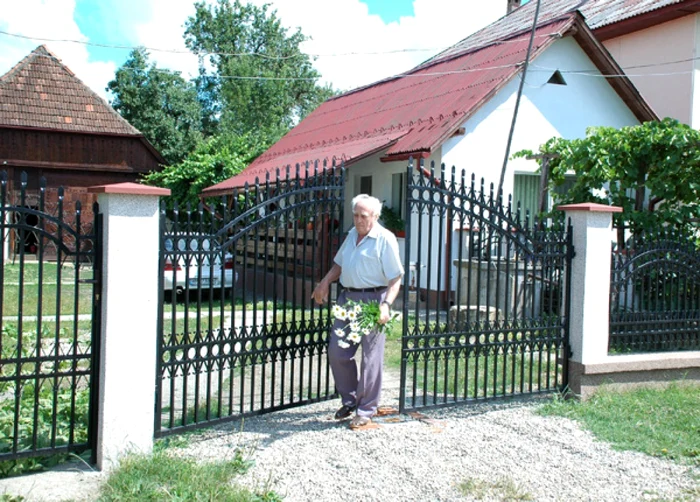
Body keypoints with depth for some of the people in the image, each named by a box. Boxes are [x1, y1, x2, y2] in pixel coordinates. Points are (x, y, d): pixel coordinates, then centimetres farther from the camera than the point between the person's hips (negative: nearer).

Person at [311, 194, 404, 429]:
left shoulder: (385, 239, -9)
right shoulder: (352, 235, 14)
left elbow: (396, 278, -14)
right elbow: (339, 264, 26)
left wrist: (386, 304, -26)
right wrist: (325, 283, 11)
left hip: (372, 301, -7)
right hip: (347, 298, 8)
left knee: (370, 358, -1)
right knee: (337, 353, 9)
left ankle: (366, 410, 11)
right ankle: (350, 400, 26)